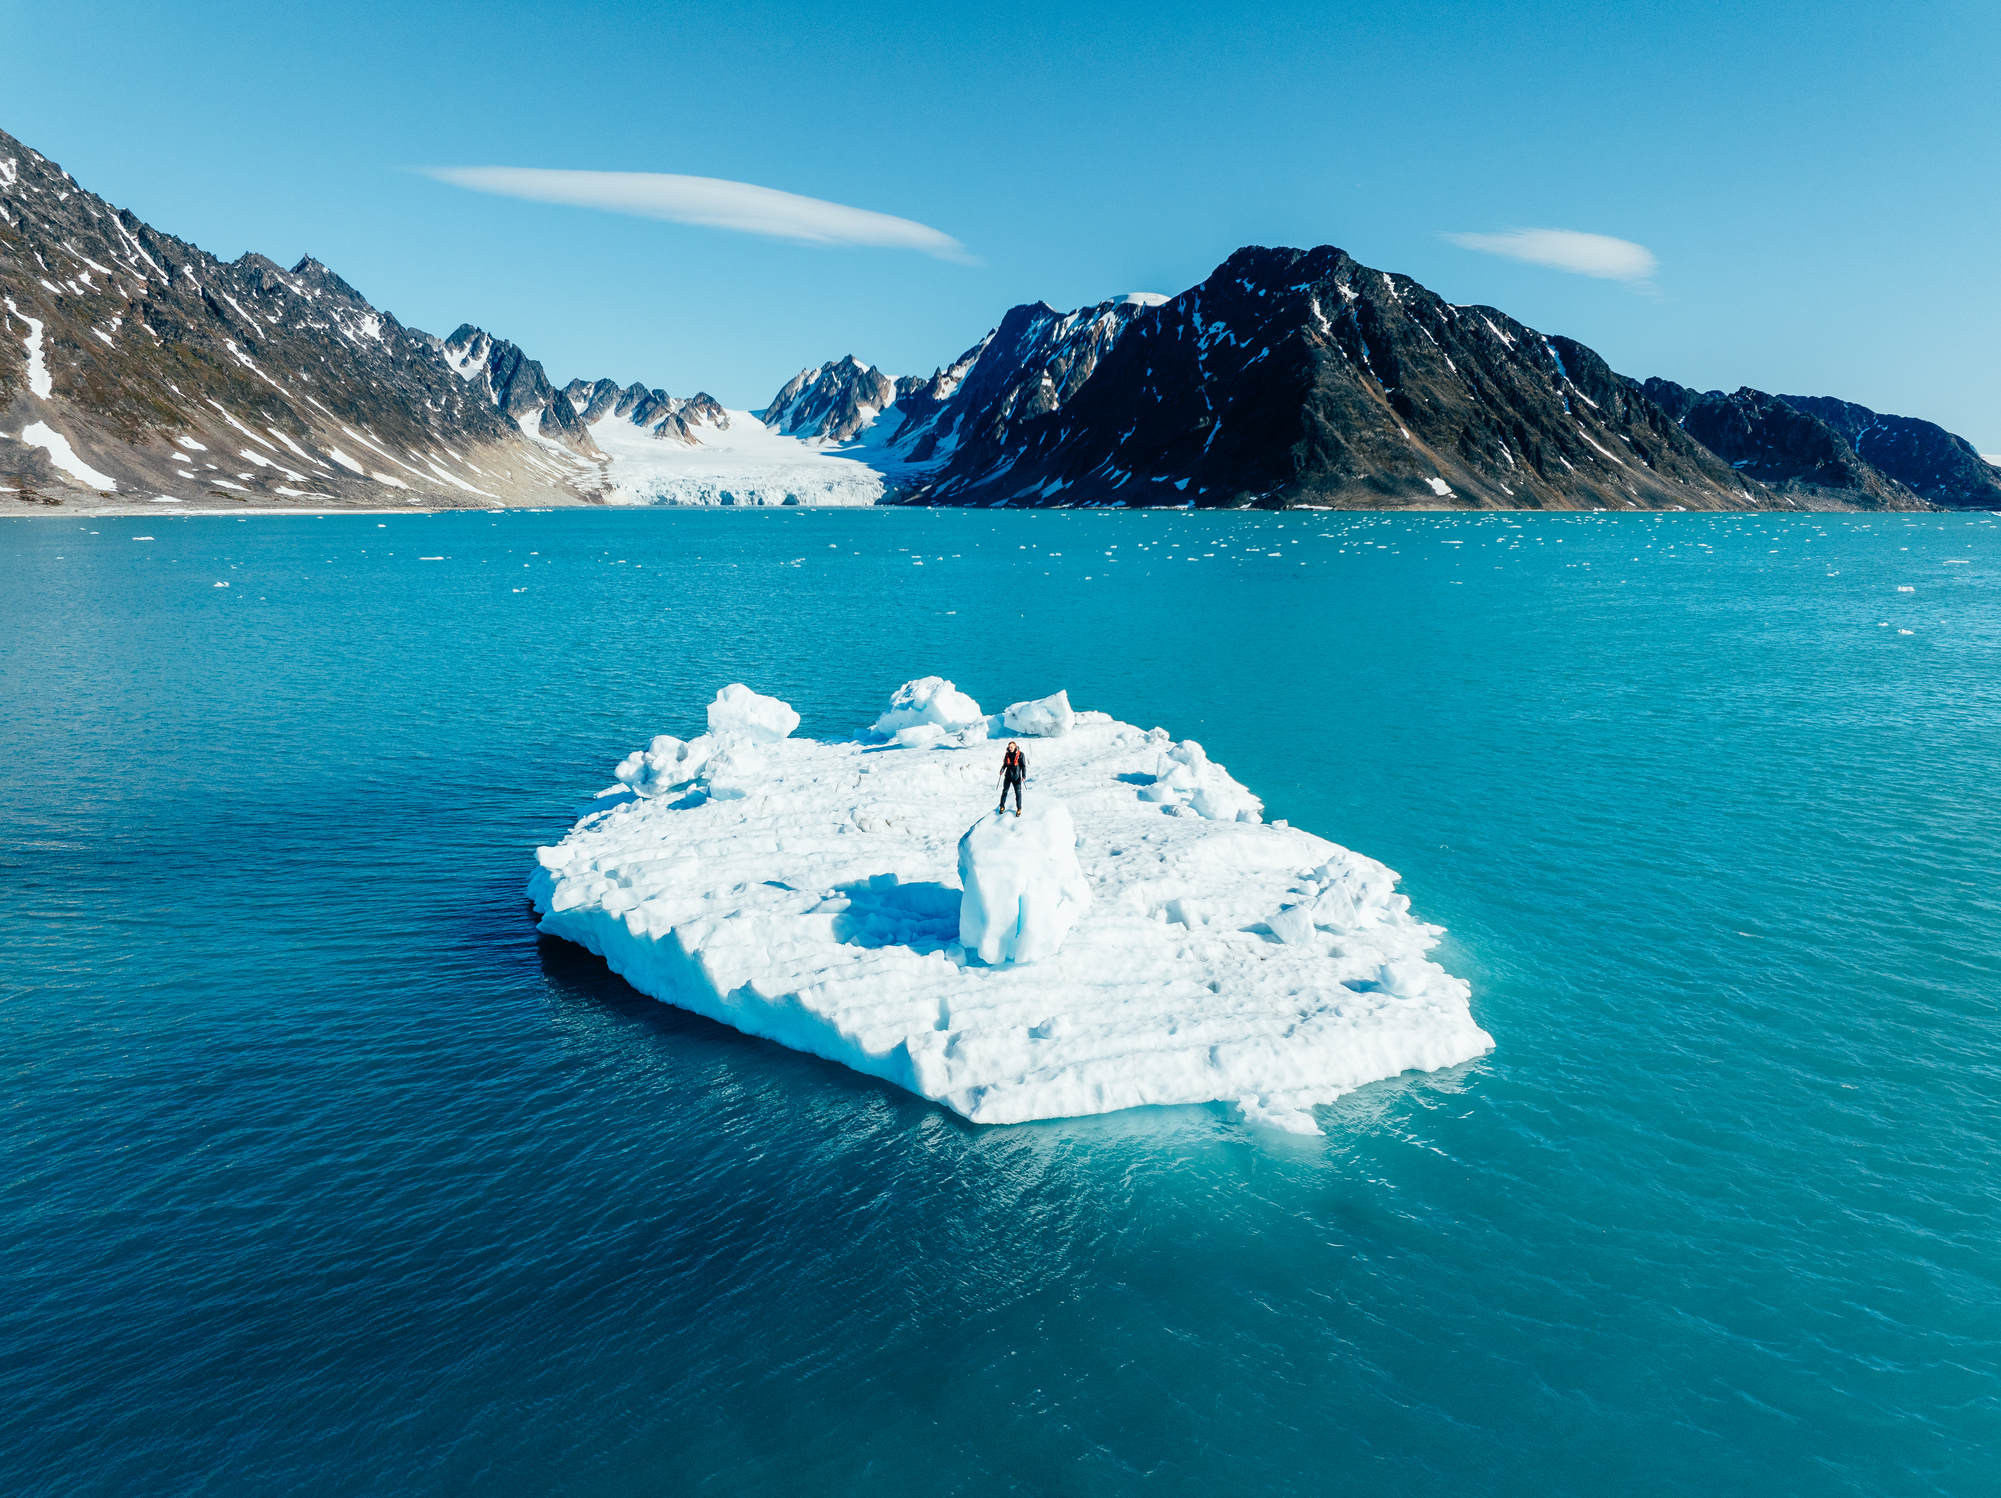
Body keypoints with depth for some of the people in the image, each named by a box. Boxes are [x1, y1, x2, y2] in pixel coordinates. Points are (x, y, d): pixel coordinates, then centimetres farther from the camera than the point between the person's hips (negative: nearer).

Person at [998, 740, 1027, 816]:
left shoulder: (1020, 754, -8)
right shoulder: (1007, 754, 4)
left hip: (1016, 776, -3)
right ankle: (1002, 807, 20)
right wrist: (1002, 770, -6)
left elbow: (1023, 766, -6)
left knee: (1018, 792, -2)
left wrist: (1024, 775, -14)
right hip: (1008, 775, 3)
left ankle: (1019, 809, 9)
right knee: (1004, 791, 7)